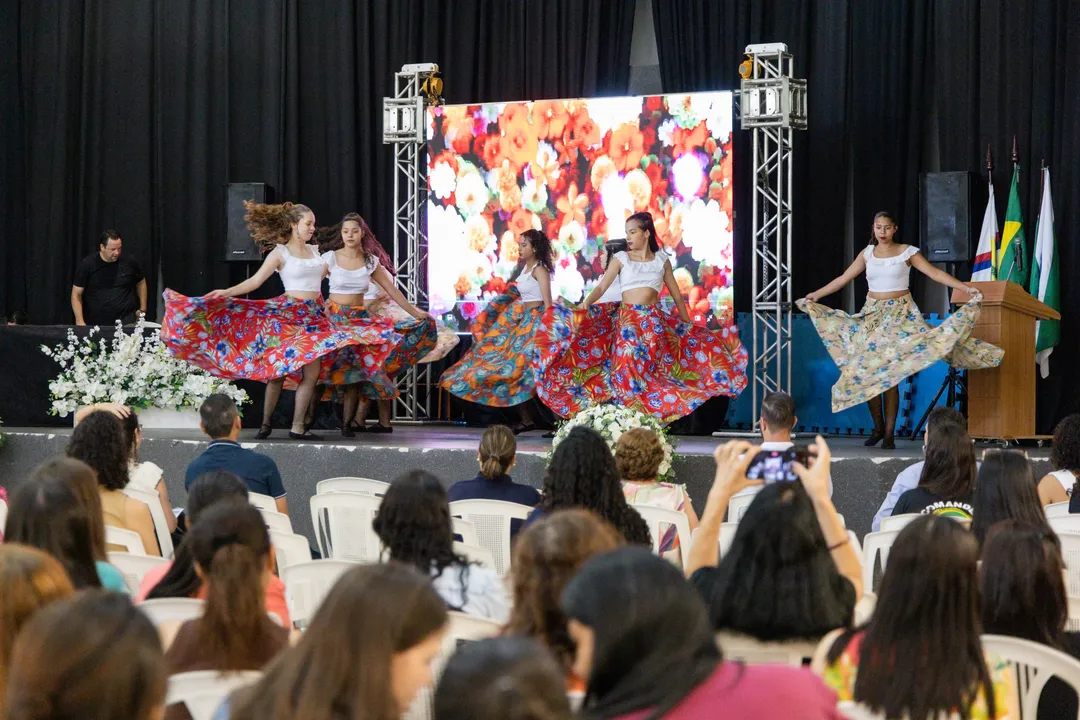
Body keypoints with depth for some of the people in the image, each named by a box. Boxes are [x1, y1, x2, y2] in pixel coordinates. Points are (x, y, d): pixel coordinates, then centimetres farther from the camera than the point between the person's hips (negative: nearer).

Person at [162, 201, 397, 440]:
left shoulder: (313, 251, 14)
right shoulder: (280, 253, -3)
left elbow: (323, 275, 28)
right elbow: (256, 281, -8)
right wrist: (227, 292, -19)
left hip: (314, 317, 5)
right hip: (288, 314, -5)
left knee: (312, 372, -3)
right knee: (278, 370, -3)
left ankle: (298, 427, 2)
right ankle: (266, 424, 11)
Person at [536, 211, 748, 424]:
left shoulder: (662, 260, 9)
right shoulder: (621, 259, 5)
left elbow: (677, 296, 16)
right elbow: (601, 287, -4)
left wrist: (688, 325, 20)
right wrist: (586, 304, -22)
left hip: (654, 322, 1)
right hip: (627, 321, -1)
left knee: (653, 374, -3)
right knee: (626, 371, -7)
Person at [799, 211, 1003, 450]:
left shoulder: (907, 252, -2)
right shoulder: (867, 253, 9)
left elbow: (935, 273, -9)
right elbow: (844, 278, 13)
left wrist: (967, 288, -18)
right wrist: (817, 294, 10)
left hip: (899, 313, -4)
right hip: (872, 313, 4)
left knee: (889, 374, -10)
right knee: (866, 370, -4)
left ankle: (889, 434, -6)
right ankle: (878, 427, 12)